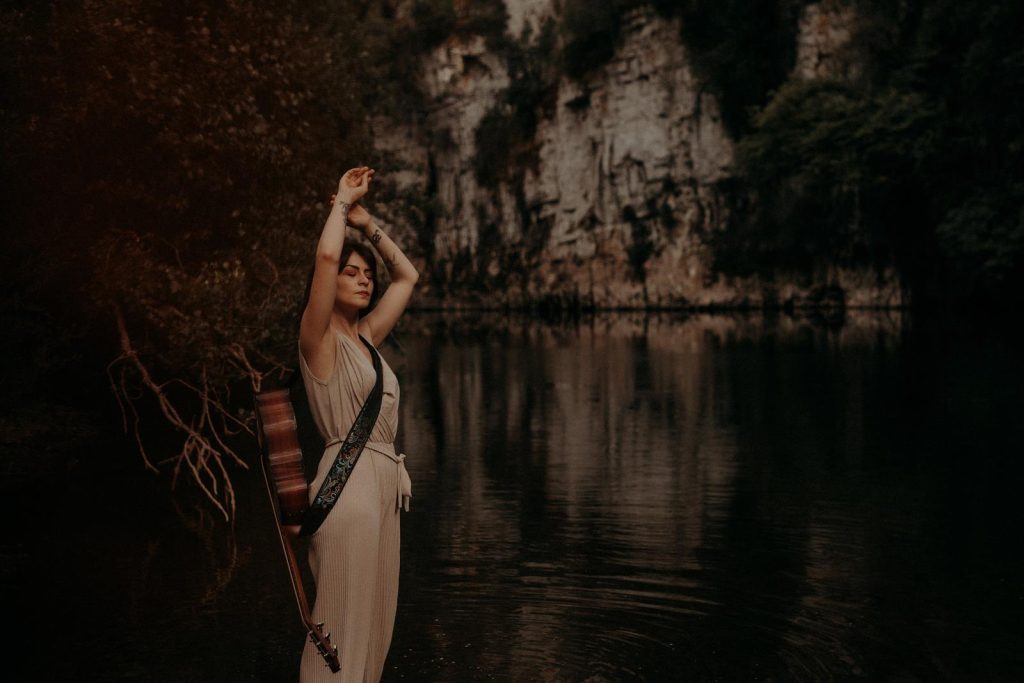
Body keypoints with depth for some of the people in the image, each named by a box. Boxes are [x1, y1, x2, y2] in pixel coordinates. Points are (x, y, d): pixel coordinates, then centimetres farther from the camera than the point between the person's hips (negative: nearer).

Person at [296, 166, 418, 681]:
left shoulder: (365, 336, 14)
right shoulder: (319, 338, -6)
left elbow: (407, 276, 26)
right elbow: (326, 256, -22)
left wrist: (367, 223, 19)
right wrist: (341, 203, -5)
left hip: (382, 484, 8)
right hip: (348, 483, -8)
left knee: (374, 624, 13)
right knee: (343, 627, -3)